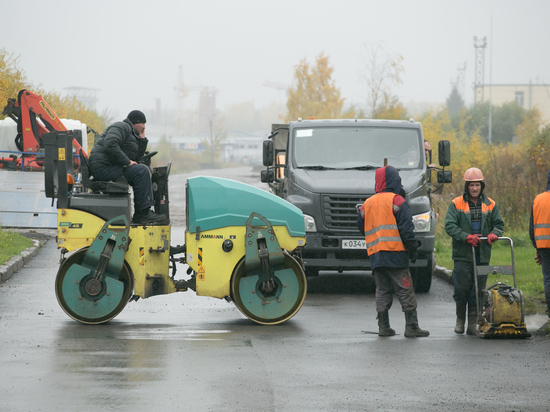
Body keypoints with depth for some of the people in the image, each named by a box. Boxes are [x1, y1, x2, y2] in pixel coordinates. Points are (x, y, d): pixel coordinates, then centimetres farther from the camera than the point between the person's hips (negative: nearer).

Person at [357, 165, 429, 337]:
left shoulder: (367, 204, 12)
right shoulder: (397, 201, -5)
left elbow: (361, 227, 20)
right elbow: (406, 228, -10)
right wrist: (413, 249, -1)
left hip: (375, 256, 5)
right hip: (395, 252, -5)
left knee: (382, 291, 12)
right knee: (405, 291, -2)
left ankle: (383, 327, 8)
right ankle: (411, 327, -4)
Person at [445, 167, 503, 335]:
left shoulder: (490, 205, 12)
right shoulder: (456, 204, 2)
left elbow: (499, 224, 14)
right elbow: (449, 226, -6)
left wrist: (493, 234, -9)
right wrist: (466, 237, -19)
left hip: (482, 255, 2)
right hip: (462, 254, -2)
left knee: (477, 290, 2)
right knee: (462, 288, -6)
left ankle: (473, 324, 9)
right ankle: (460, 320, 13)